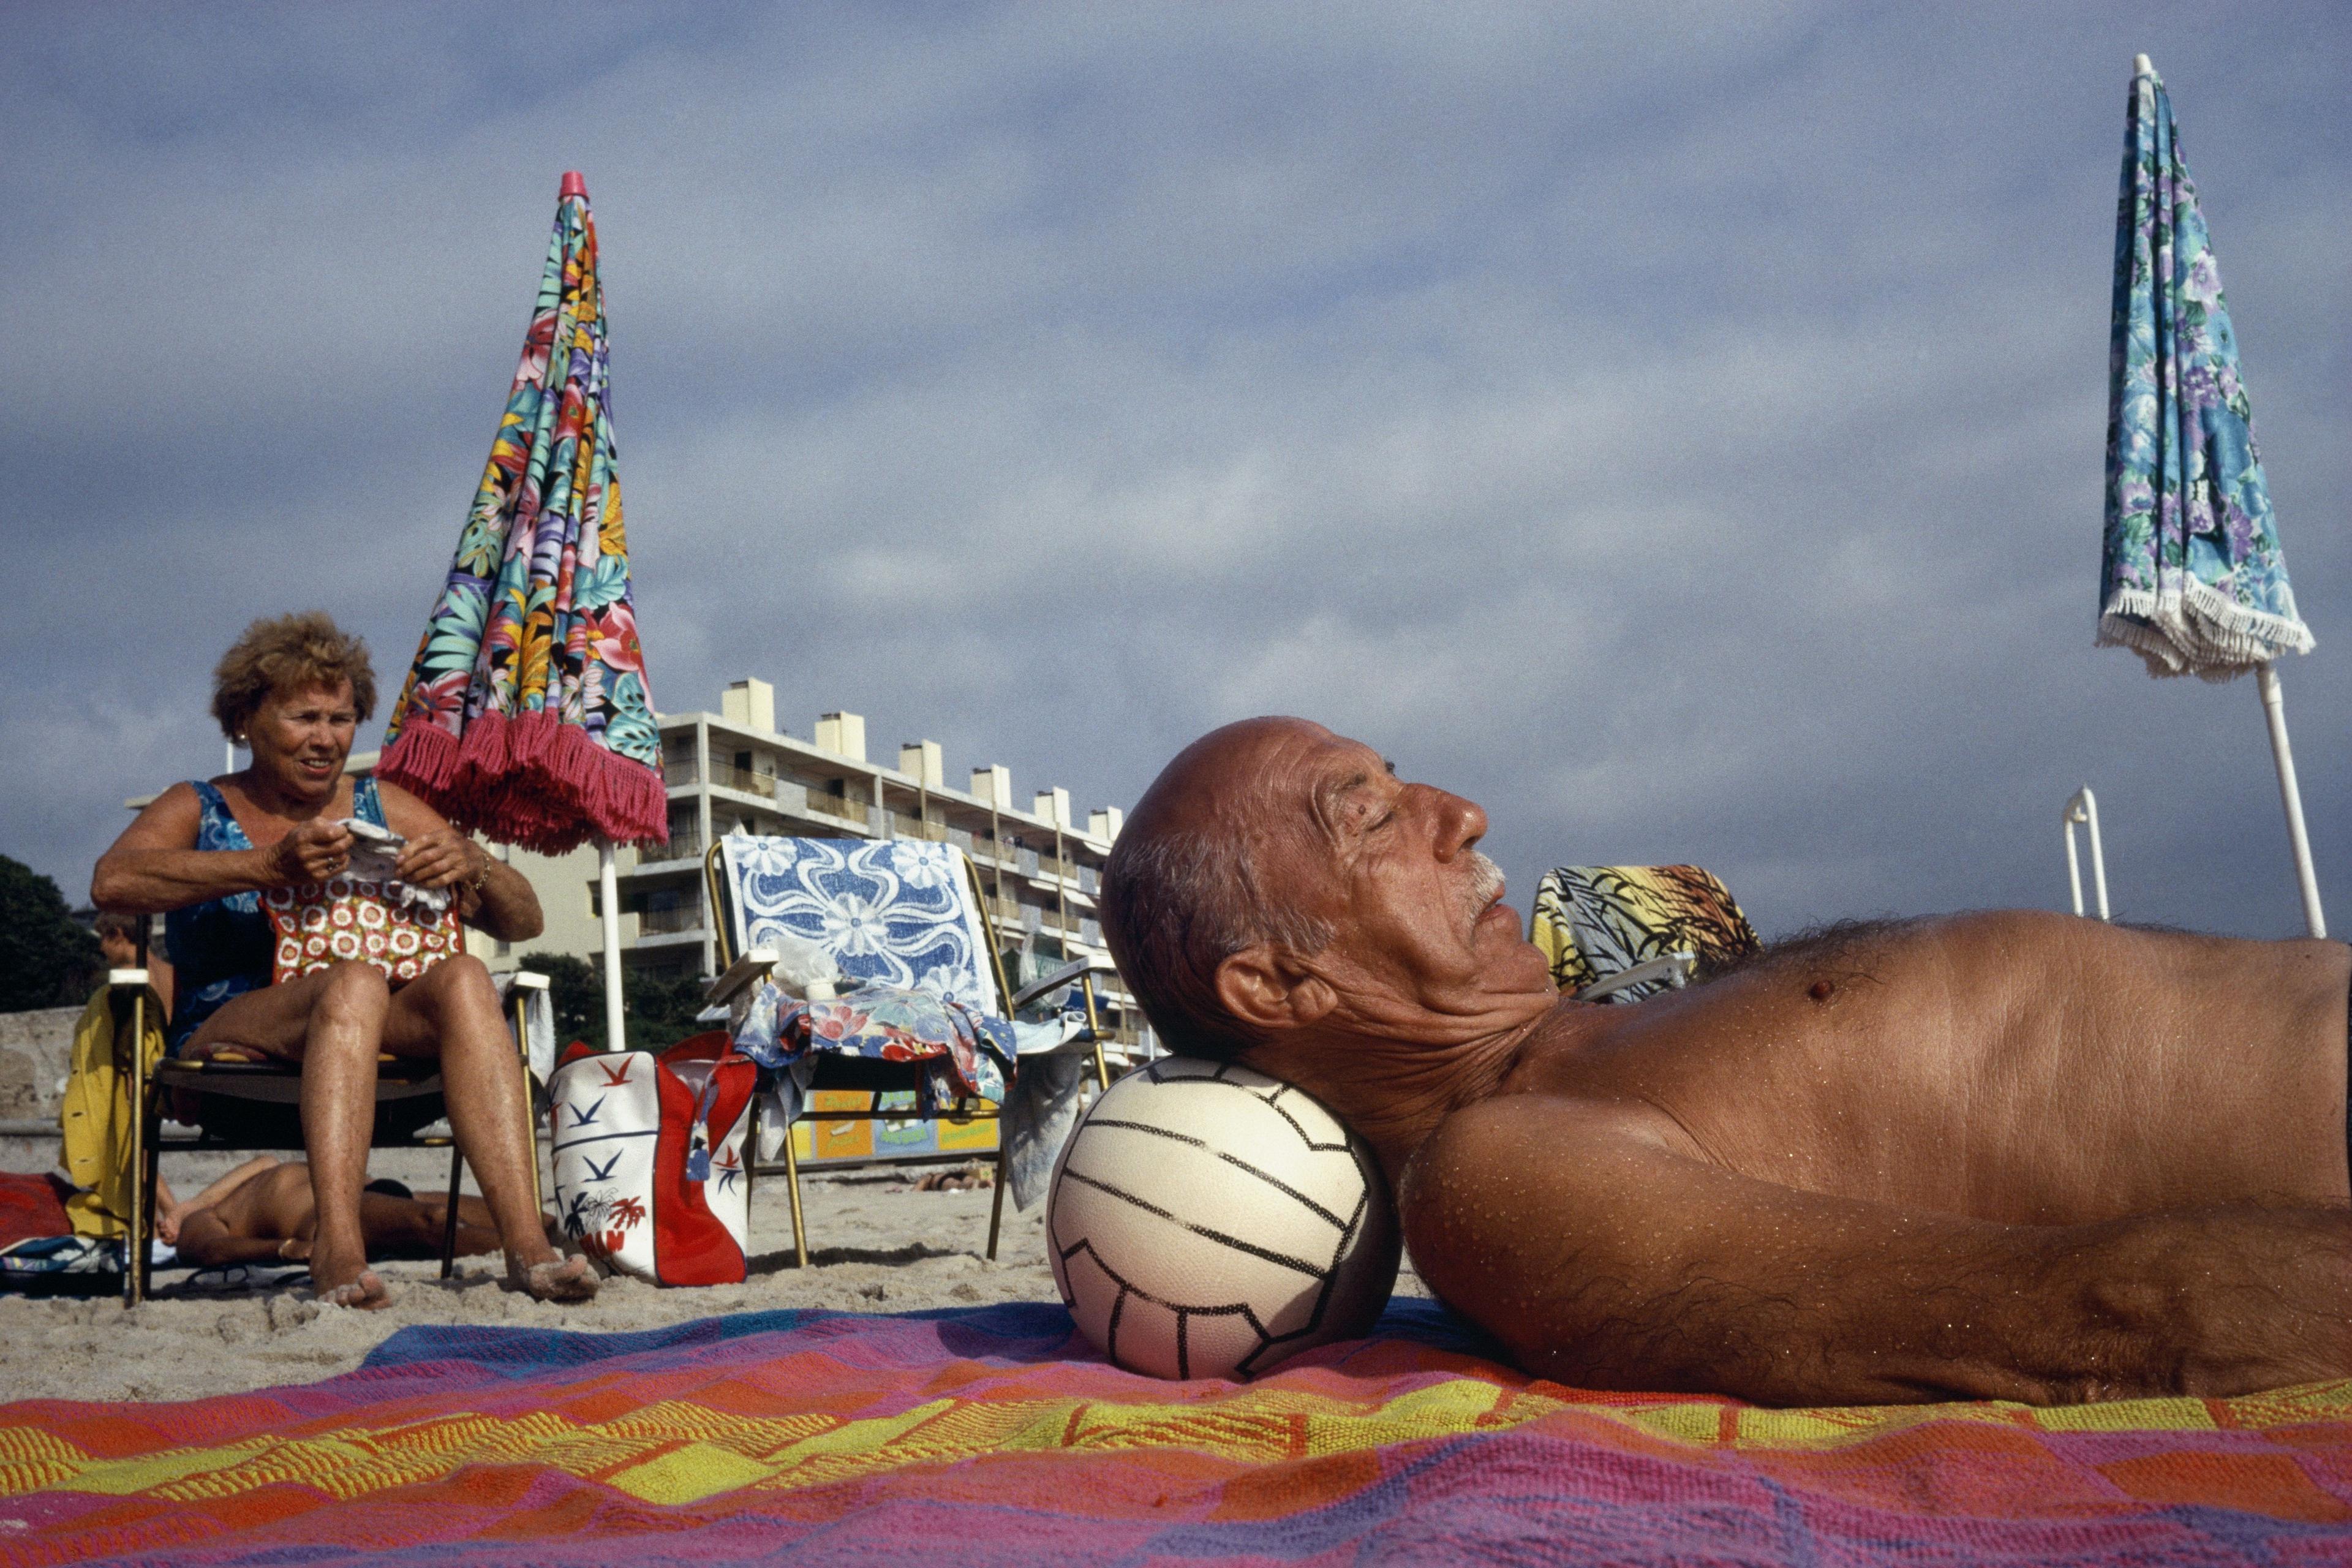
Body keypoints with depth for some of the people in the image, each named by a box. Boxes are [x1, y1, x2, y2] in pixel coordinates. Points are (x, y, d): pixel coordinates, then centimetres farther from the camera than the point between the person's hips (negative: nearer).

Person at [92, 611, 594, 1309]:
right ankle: (338, 1245, -48)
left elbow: (522, 922, 13)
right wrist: (270, 867, -24)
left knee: (462, 978, -29)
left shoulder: (384, 807, 18)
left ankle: (524, 1238, -43)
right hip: (229, 1050, -2)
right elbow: (113, 882, -13)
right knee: (355, 983, -33)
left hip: (380, 1050, 3)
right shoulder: (197, 810, 12)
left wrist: (472, 866, -10)